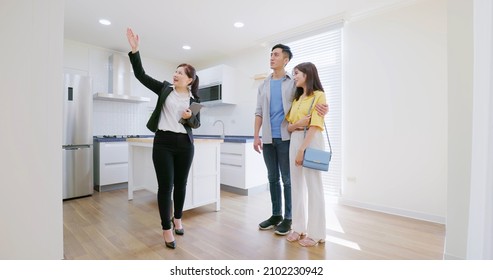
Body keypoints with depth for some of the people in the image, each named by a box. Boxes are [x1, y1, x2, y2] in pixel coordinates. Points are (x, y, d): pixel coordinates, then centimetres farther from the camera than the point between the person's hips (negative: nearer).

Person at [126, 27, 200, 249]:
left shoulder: (194, 99, 7)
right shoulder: (165, 89, 6)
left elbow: (197, 124, 10)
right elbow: (141, 75, 3)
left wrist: (189, 118, -11)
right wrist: (134, 49, -4)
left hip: (184, 145, 1)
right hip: (163, 142, -1)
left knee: (181, 184, 11)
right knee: (165, 185, -2)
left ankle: (177, 219, 33)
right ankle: (166, 229, 11)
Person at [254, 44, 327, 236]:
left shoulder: (294, 84, 4)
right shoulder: (264, 86, 14)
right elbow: (259, 113, 11)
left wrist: (322, 107, -24)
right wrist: (256, 136, 3)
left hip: (286, 137, -4)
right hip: (268, 138, 4)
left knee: (287, 179, 3)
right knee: (273, 178, 11)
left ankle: (288, 218, 17)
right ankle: (276, 215, 25)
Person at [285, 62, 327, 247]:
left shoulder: (319, 95, -2)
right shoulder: (296, 98, 19)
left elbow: (315, 125, -13)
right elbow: (288, 127, 13)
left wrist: (302, 149, -19)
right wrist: (296, 124, -9)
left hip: (311, 142, -7)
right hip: (294, 140, 7)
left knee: (314, 187, -1)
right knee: (297, 186, 9)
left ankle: (316, 233, 11)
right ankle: (299, 228, 21)